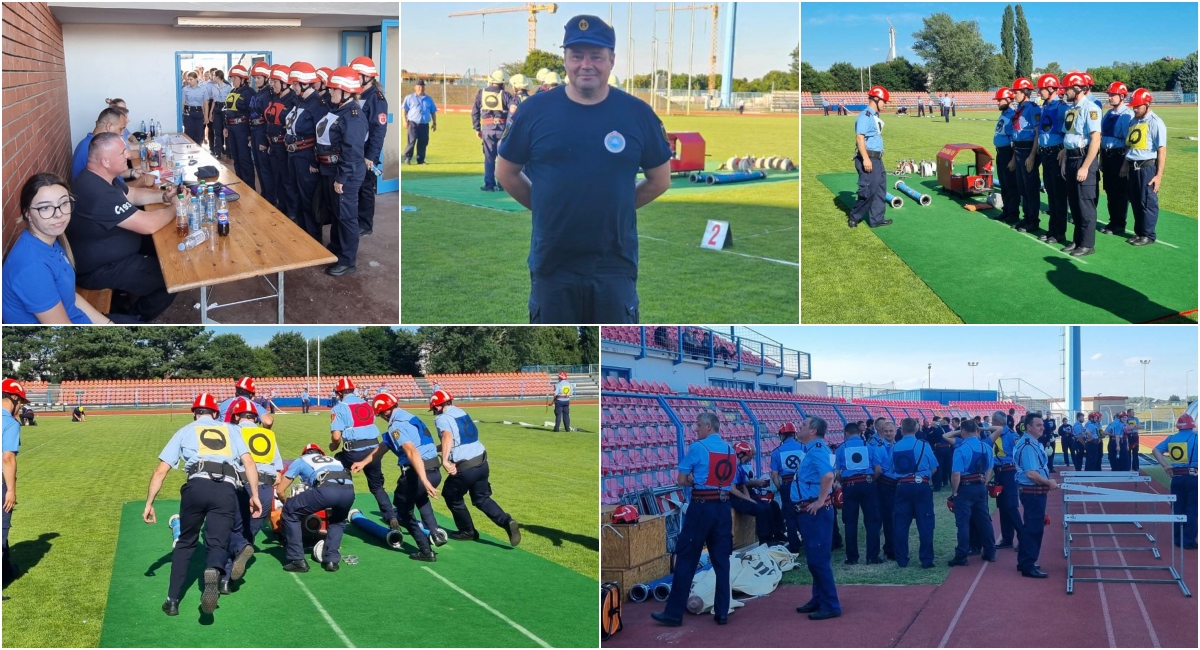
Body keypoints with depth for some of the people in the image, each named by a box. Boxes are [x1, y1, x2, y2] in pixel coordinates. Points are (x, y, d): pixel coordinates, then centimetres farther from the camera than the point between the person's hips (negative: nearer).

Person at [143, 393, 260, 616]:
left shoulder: (185, 431, 25)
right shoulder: (231, 429, 27)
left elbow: (161, 471, 19)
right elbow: (249, 463, 13)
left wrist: (149, 503, 24)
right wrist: (254, 495, 11)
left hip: (197, 486, 0)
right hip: (227, 489, 0)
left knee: (185, 543, 20)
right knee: (218, 543, 4)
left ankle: (173, 601, 15)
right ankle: (213, 572, -31)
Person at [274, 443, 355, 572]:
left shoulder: (300, 461, 33)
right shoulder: (333, 460, 43)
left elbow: (280, 490, 33)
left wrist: (288, 505, 53)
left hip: (326, 489, -4)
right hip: (349, 490, 4)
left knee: (290, 513, 19)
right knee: (337, 521, 36)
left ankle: (298, 560, 14)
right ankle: (332, 560, 23)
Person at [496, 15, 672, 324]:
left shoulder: (638, 113, -2)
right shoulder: (536, 109, -2)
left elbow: (660, 179, 8)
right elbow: (506, 173, 8)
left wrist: (613, 208, 6)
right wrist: (549, 208, 7)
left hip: (616, 265, 0)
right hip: (552, 264, 1)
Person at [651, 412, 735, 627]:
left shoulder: (697, 447, -7)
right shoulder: (731, 451, 12)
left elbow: (681, 480, -6)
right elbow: (730, 483, 14)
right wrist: (710, 484, 10)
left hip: (701, 508, -6)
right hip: (724, 508, 6)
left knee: (686, 559, -1)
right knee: (721, 561, 9)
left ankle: (674, 613, 1)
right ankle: (722, 613, 12)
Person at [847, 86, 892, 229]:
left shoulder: (875, 116, 16)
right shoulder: (865, 115, -13)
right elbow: (859, 137, -21)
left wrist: (877, 159, 19)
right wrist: (865, 159, -27)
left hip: (877, 159, 10)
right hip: (868, 158, -10)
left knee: (880, 189, 11)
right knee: (869, 189, -9)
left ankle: (876, 219, 16)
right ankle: (854, 217, 5)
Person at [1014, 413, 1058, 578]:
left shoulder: (1033, 443, 12)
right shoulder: (1028, 445, -21)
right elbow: (1031, 473, -26)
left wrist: (1048, 481, 9)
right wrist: (1049, 482, -14)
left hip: (1035, 491, 11)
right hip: (1033, 491, -11)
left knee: (1030, 526, 18)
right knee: (1034, 528, -5)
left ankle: (1024, 561, 27)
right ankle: (1028, 566, 0)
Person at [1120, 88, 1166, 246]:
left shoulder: (1155, 123, -11)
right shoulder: (1133, 121, 11)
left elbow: (1162, 150, -14)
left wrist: (1159, 175, -16)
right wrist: (1125, 165, 17)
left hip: (1147, 168, -7)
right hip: (1132, 168, 7)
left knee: (1148, 202, 0)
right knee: (1135, 202, 14)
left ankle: (1148, 235, 8)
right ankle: (1139, 232, 25)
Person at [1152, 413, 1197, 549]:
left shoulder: (1171, 438, 5)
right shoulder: (1195, 437, -7)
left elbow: (1156, 450, 2)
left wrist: (1165, 466, 3)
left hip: (1176, 477, 4)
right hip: (1193, 476, -4)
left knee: (1177, 508, 13)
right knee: (1191, 509, 2)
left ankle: (1177, 539, 19)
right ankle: (1189, 541, 3)